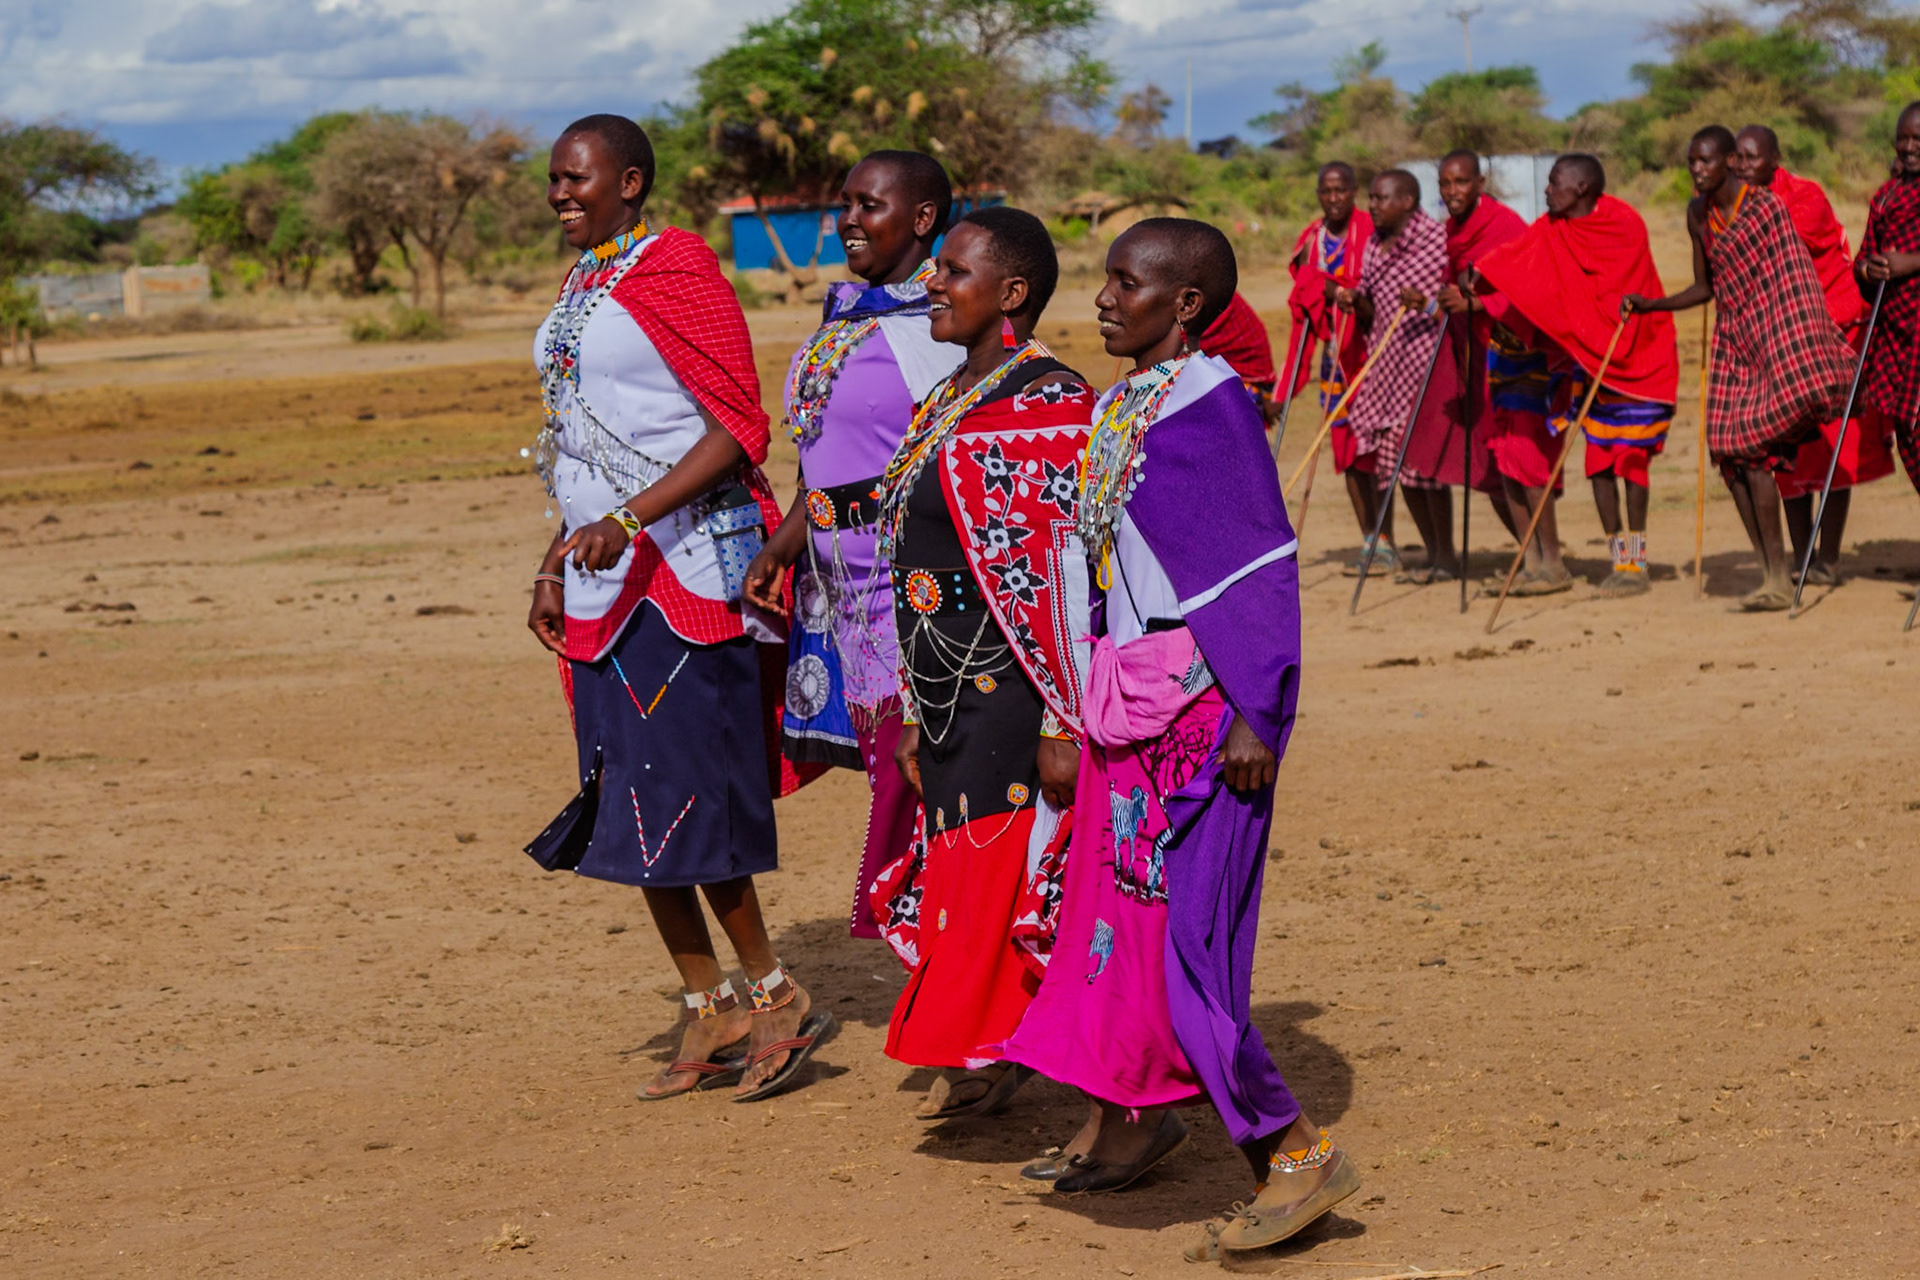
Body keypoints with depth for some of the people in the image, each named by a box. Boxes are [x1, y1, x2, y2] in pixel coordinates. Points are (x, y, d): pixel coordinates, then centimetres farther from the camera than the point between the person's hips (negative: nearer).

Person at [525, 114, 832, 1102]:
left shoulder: (676, 271, -10)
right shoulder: (583, 289, 16)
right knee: (631, 806, 7)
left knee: (684, 794, -8)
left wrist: (626, 522, -24)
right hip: (602, 583, 9)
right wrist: (555, 564, 17)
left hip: (684, 566, -9)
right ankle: (711, 1013, 15)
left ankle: (776, 997, 6)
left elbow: (739, 432, -16)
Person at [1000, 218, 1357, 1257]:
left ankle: (1296, 1153, -1)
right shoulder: (1120, 404, 11)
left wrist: (1254, 715, -20)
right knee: (1113, 905, 15)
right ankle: (1132, 1123, 31)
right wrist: (1089, 695, 19)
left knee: (1177, 927, -10)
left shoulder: (1208, 406, -14)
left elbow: (1262, 569, -17)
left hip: (1197, 699, -9)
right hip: (1126, 697, 9)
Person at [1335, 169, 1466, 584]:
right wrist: (1354, 301, -2)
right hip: (1387, 365, 7)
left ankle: (1446, 557, 3)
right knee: (1396, 461, 6)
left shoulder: (1436, 241, -8)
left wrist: (1428, 305, -26)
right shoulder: (1374, 246, 13)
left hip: (1427, 364, -7)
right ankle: (1434, 554, 17)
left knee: (1424, 460, -8)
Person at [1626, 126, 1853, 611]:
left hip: (1772, 340, -7)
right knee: (1726, 448, 0)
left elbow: (1796, 282, -11)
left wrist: (1798, 354, -16)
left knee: (1752, 449, -14)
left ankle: (1778, 579, -7)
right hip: (1733, 340, 7)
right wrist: (1649, 305, 7)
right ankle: (1773, 575, 8)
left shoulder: (1764, 206, -11)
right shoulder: (1699, 214, 9)